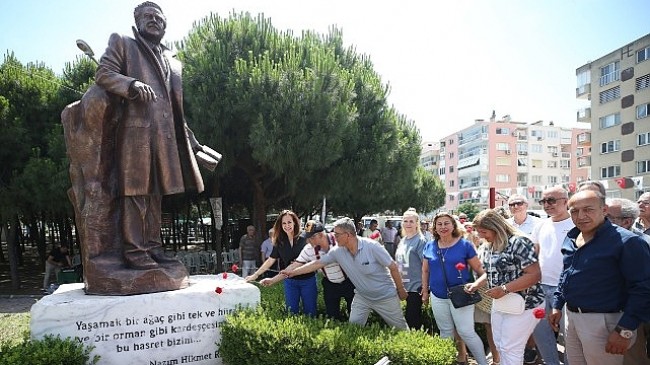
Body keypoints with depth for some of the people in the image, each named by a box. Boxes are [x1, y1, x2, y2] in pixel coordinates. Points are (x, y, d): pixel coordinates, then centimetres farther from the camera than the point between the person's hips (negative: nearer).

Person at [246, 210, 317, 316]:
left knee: (310, 312, 6)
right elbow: (271, 260, 6)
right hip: (290, 281, 3)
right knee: (292, 312, 11)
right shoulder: (279, 242, 1)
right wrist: (255, 275, 4)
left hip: (307, 280, -3)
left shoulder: (304, 238, -10)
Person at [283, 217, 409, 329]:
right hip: (362, 296, 4)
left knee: (401, 328, 10)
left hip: (385, 296, -4)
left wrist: (401, 290, -9)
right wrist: (293, 272, -4)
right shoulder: (338, 251, -12)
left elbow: (393, 267, -17)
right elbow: (317, 263, -4)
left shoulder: (371, 246, -26)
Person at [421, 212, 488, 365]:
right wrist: (425, 291, 12)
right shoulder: (429, 247, 3)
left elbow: (479, 268, -4)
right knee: (445, 332, 15)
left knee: (467, 332, -4)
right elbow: (425, 271, 13)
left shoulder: (465, 245, -6)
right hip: (438, 297, 4)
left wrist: (477, 283, -22)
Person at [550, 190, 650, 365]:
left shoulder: (627, 241, -17)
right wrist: (557, 306, 16)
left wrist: (625, 330, -21)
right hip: (571, 316, 7)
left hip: (603, 322, -7)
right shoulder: (571, 238, 7)